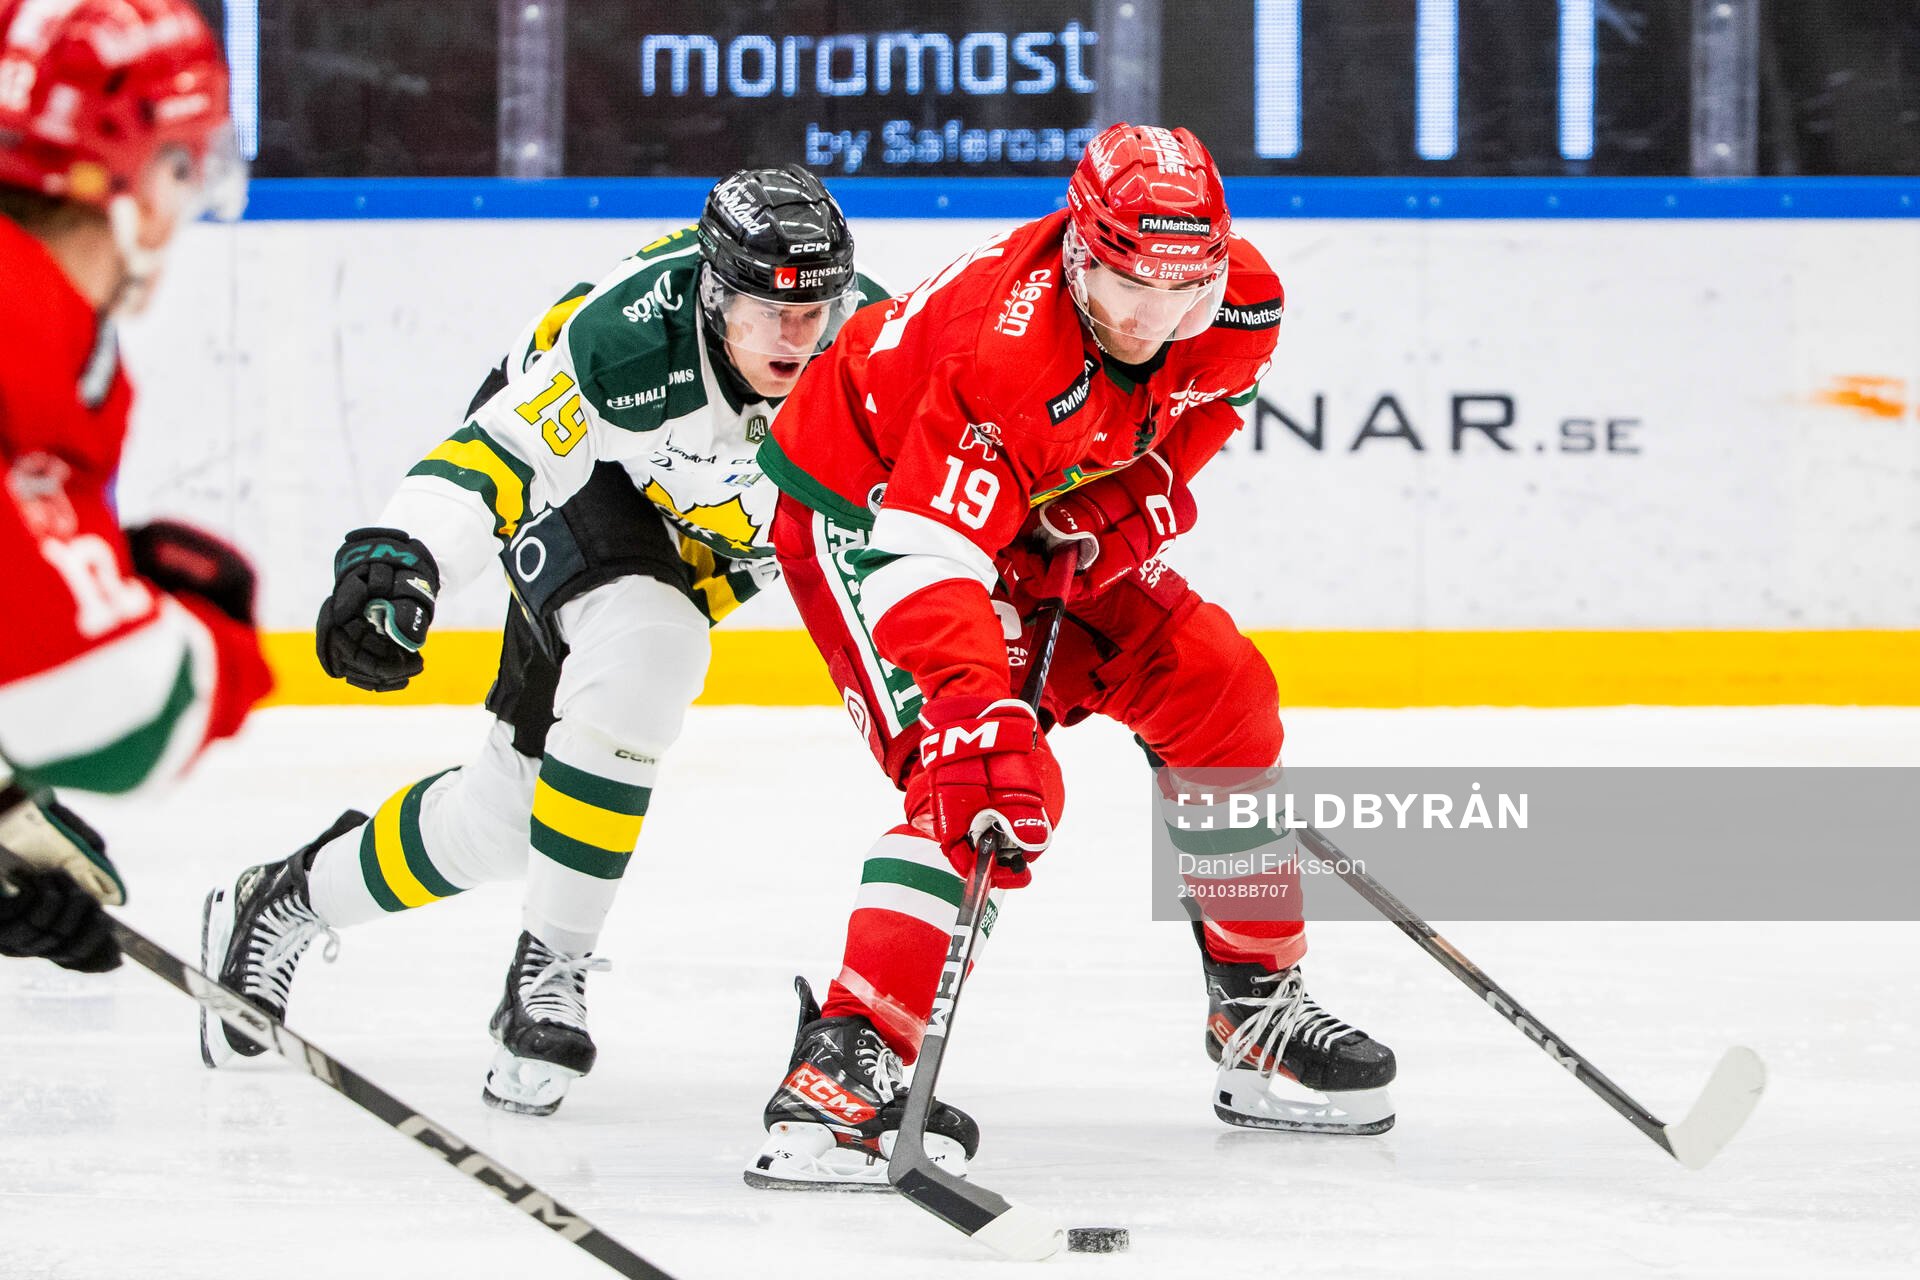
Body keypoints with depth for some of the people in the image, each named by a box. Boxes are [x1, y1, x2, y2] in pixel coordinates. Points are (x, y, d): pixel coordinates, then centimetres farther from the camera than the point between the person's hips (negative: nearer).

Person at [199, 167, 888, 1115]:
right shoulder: (630, 337, -38)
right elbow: (496, 451, -35)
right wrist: (397, 557, -49)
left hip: (699, 540, 5)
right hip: (577, 479, -5)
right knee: (643, 652, -34)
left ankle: (282, 904, 24)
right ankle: (549, 968, -15)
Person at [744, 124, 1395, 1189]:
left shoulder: (1240, 304, -18)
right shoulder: (1007, 350, -40)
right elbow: (923, 558, -45)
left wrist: (1141, 499, -7)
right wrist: (978, 719, -55)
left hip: (1053, 518, 8)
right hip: (869, 501, -8)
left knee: (1218, 695, 5)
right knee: (988, 782, -25)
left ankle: (1258, 1005, 20)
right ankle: (845, 1065, -30)